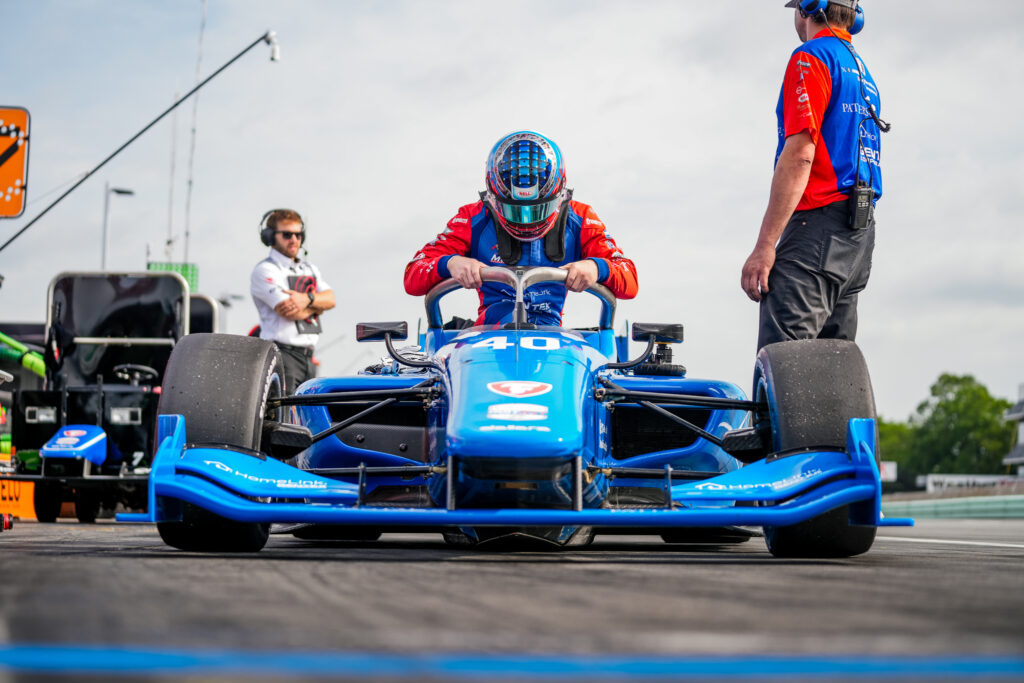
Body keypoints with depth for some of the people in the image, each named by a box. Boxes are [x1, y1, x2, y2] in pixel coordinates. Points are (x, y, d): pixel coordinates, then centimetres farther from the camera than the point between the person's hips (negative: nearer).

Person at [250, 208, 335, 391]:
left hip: (307, 355, 8)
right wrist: (317, 304, 1)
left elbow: (330, 299, 4)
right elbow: (289, 312, -16)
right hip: (281, 354, -8)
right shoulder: (264, 270, -4)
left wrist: (307, 299, -16)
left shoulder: (309, 268, 21)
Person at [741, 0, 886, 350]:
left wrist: (764, 246, -18)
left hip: (819, 221, -10)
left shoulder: (810, 59, -4)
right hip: (861, 230, 10)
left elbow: (799, 155, -15)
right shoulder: (864, 74, 25)